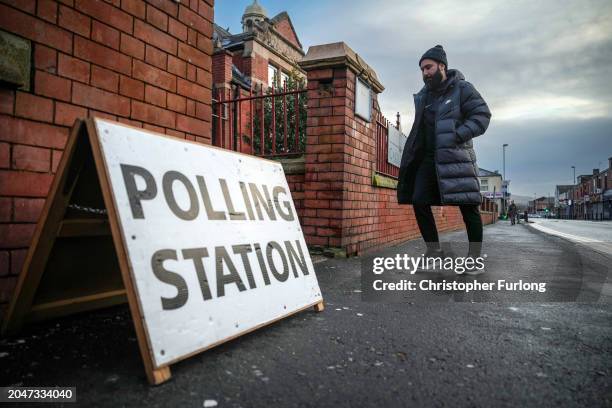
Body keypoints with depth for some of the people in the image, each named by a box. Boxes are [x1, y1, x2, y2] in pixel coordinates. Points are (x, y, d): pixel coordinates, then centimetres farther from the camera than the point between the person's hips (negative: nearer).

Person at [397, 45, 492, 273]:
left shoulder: (462, 88, 0)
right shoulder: (423, 95, 16)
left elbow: (482, 115, -8)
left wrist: (457, 136, -20)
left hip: (454, 157, -5)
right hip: (428, 158, 6)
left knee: (467, 205, -4)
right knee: (419, 201, -5)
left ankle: (475, 255, 7)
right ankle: (434, 250, 6)